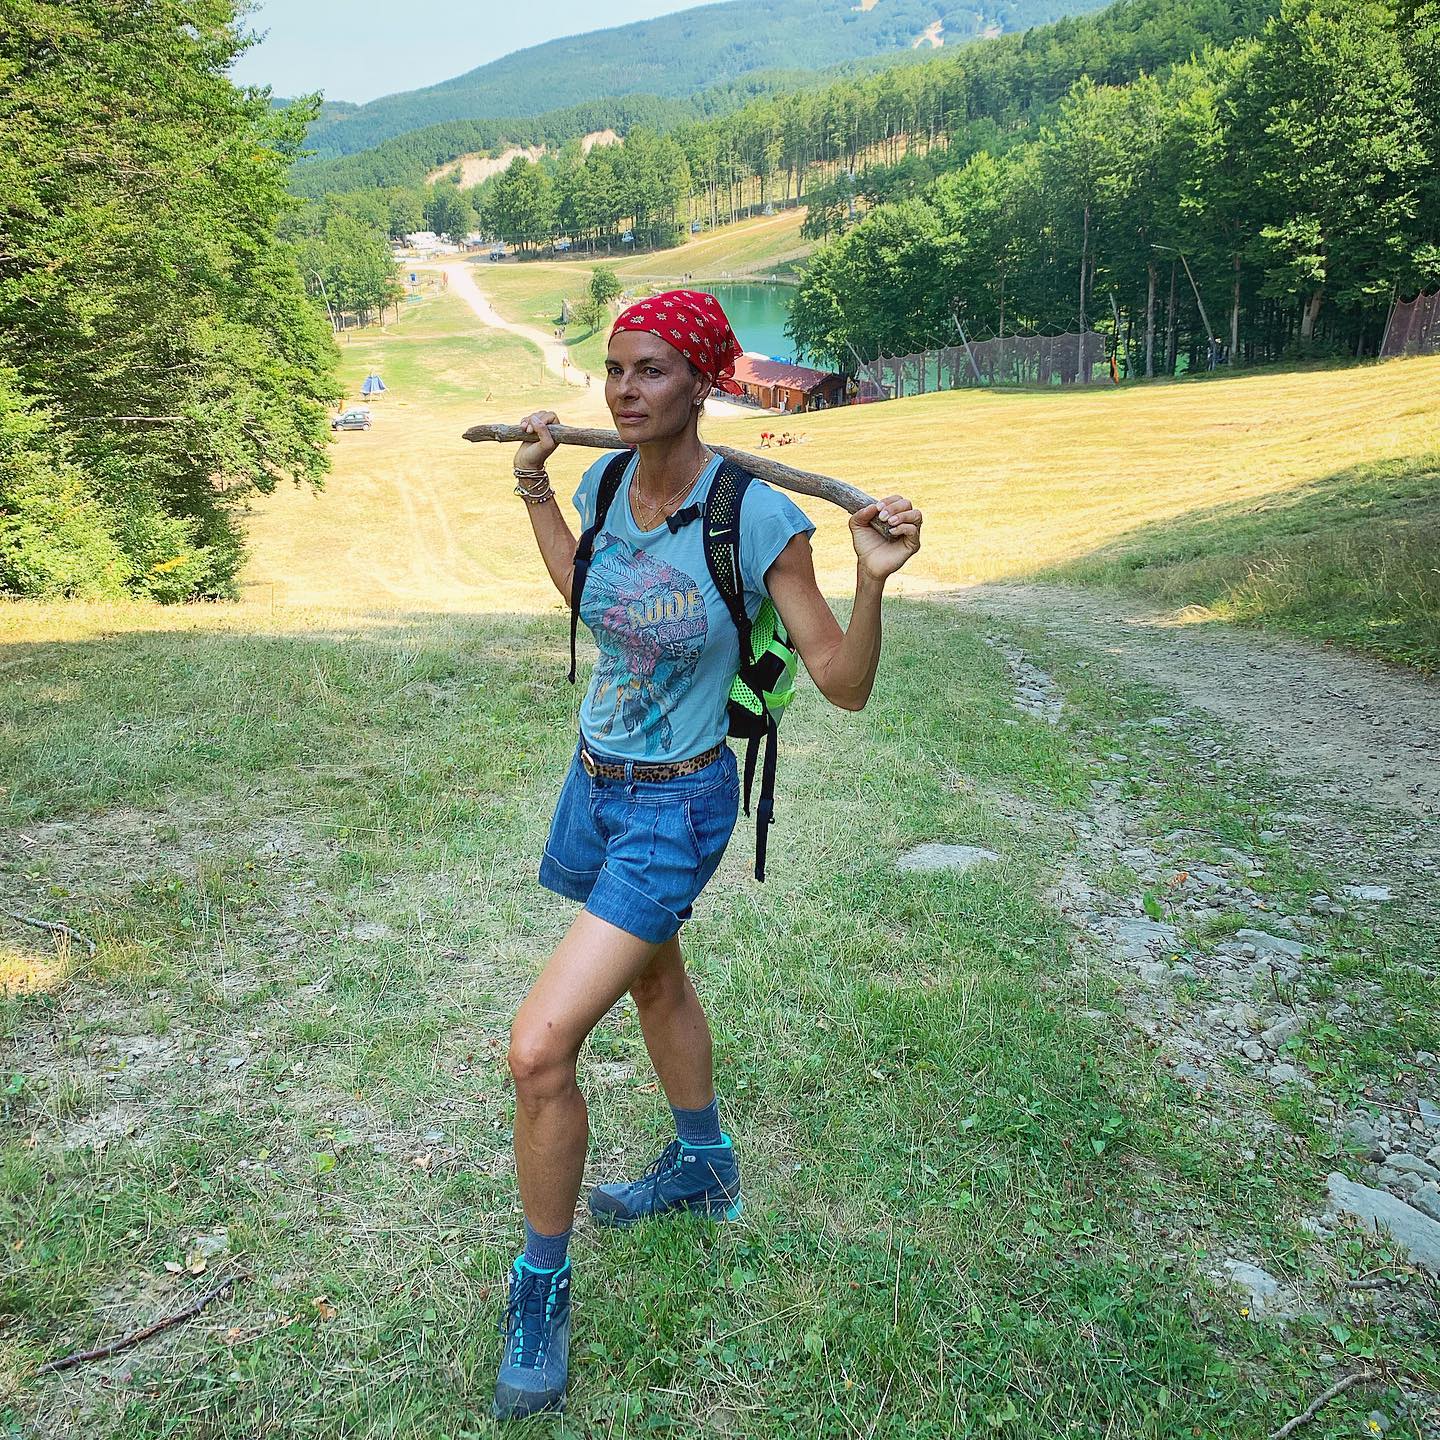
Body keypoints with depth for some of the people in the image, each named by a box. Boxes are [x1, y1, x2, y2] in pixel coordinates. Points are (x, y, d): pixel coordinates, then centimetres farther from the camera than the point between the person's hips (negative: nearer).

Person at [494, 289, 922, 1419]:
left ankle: (542, 1291, 14)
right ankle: (703, 1166, 54)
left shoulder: (758, 515, -22)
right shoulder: (606, 483, -4)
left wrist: (873, 580, -34)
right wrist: (536, 491, 15)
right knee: (653, 978, 26)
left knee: (539, 1046, -13)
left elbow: (845, 686, -18)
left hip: (676, 805, -7)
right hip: (594, 780, 7)